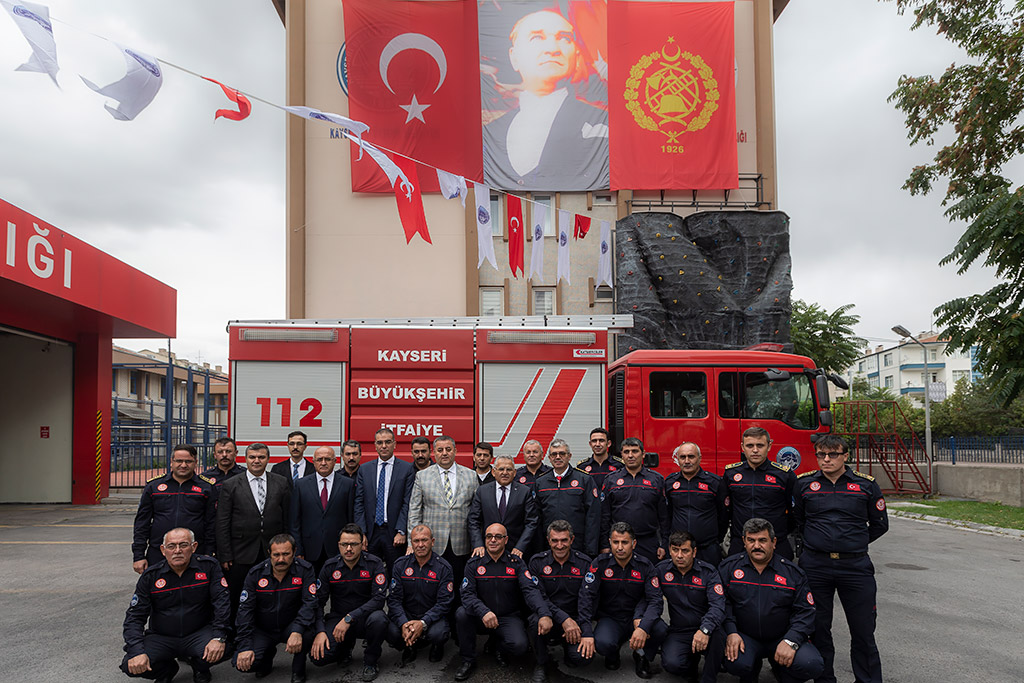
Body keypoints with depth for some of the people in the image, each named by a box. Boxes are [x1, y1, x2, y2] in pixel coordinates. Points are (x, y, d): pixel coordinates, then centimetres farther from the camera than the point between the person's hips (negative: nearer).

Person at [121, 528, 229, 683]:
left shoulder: (208, 566, -6)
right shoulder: (150, 575, -3)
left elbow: (222, 602, -12)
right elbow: (135, 616, -4)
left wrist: (219, 638, -27)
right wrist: (137, 652, -20)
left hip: (199, 633, -2)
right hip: (161, 638, 2)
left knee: (219, 650, -33)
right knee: (131, 665, -23)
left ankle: (200, 670, 7)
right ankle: (167, 670, 12)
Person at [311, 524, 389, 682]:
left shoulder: (375, 564, -10)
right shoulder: (329, 567, -2)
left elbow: (378, 598, -19)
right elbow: (318, 602, -2)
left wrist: (349, 618, -27)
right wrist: (320, 631, -18)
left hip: (365, 617, -2)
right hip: (338, 617, 2)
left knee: (378, 619, -38)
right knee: (319, 656, -22)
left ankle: (370, 660, -6)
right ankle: (346, 646, 16)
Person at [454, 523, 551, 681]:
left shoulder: (516, 563, -2)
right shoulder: (474, 564, 1)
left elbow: (530, 591, -16)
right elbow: (467, 594, -12)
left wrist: (545, 614, -36)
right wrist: (484, 612, -34)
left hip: (509, 618, -1)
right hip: (481, 619, 1)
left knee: (520, 645, -29)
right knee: (462, 613, -29)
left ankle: (499, 646, 10)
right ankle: (468, 660, -6)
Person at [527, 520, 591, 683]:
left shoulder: (584, 563, 0)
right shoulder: (537, 562, -2)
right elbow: (538, 597, -11)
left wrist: (575, 625, -20)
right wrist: (563, 619, -24)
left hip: (574, 619, 1)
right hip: (548, 615, -1)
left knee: (580, 657, -24)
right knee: (537, 620, -35)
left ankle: (566, 646, 16)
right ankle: (541, 663, -6)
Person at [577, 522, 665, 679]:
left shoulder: (645, 565, -6)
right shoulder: (600, 564, -8)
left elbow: (655, 600, -13)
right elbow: (586, 596, -14)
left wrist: (643, 627, -33)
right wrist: (586, 633, -26)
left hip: (635, 618, 1)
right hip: (609, 618, -1)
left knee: (660, 630, -29)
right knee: (603, 644, -34)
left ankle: (641, 655, 5)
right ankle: (613, 653, 7)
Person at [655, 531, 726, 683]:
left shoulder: (708, 572, -6)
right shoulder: (661, 570, 2)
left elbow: (718, 606, -18)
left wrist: (705, 630, -36)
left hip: (706, 630, -2)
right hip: (678, 632, 2)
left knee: (718, 635, -36)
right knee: (672, 664, -27)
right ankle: (692, 659, 12)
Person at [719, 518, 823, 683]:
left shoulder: (793, 572, 1)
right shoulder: (729, 567, 2)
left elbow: (805, 611, -1)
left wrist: (791, 641, -15)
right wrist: (731, 632, -15)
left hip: (782, 637, 1)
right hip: (745, 637, 0)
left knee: (812, 665, -25)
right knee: (736, 664, -32)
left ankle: (780, 669, 12)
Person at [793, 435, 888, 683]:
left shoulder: (866, 485, 2)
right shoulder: (804, 484, 4)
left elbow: (879, 524, 12)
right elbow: (796, 520, 17)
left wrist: (853, 544, 13)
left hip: (856, 566, -1)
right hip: (815, 566, 1)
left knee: (863, 631, 4)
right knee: (818, 627, 8)